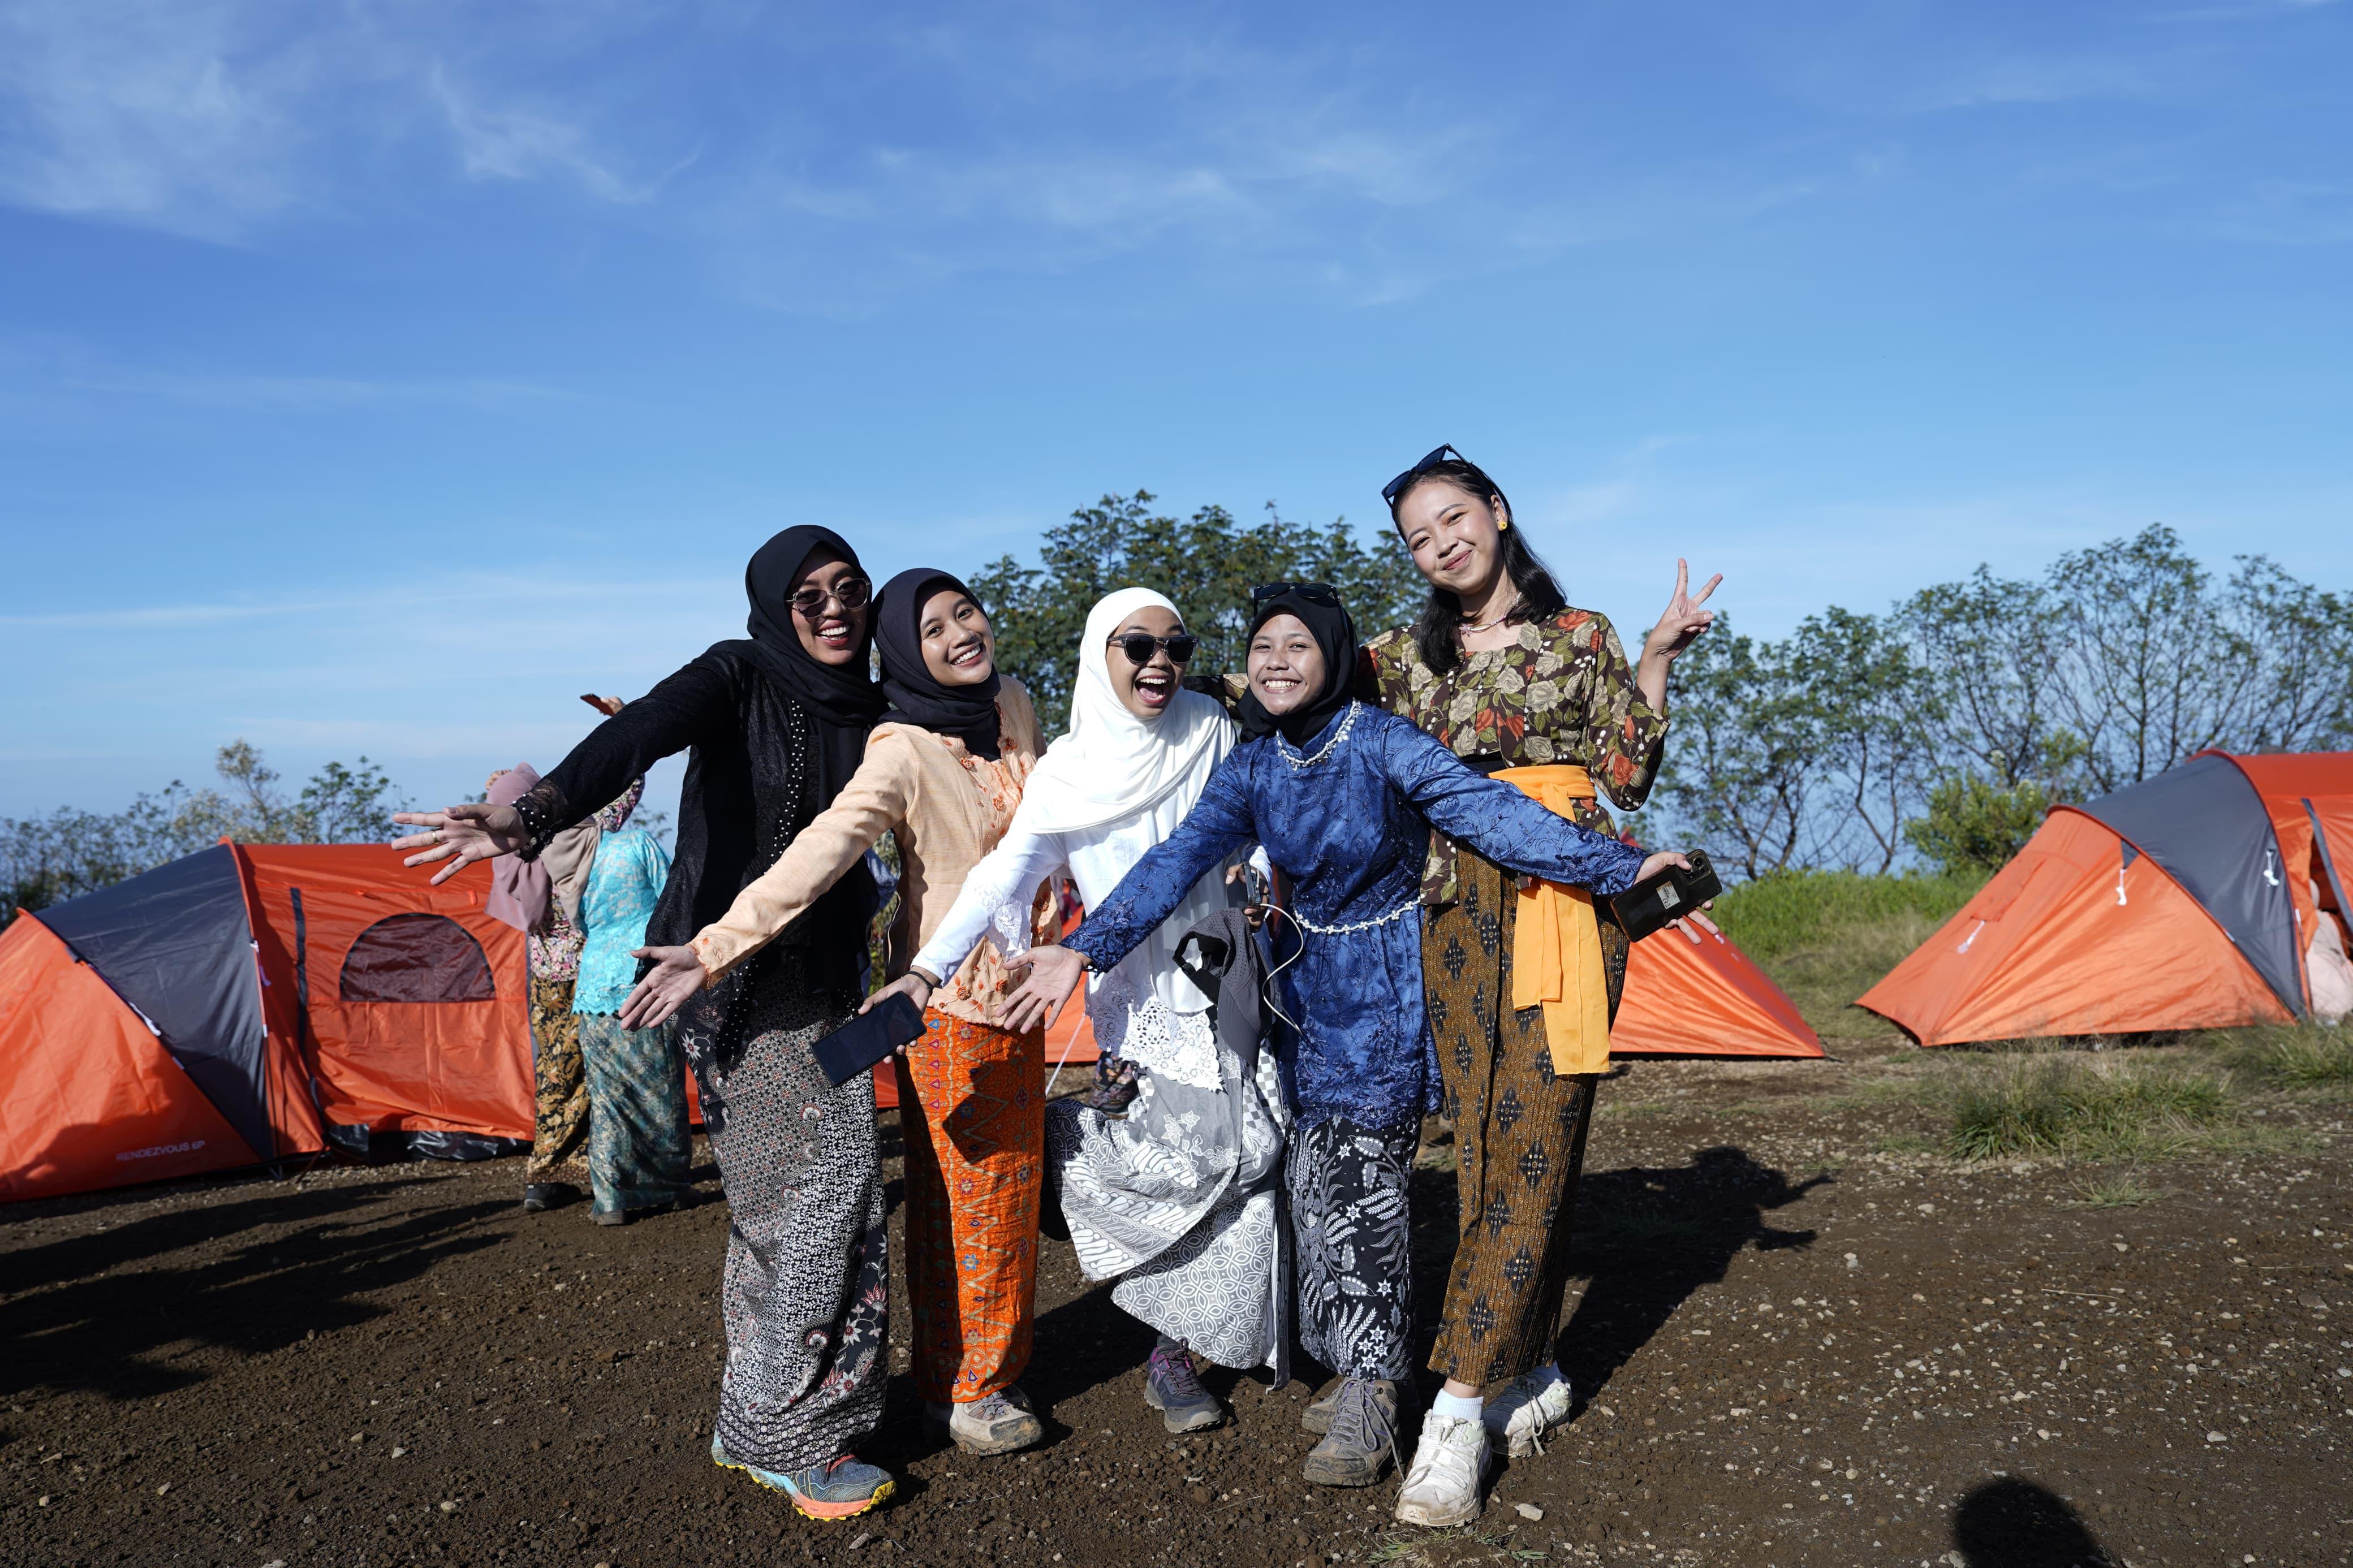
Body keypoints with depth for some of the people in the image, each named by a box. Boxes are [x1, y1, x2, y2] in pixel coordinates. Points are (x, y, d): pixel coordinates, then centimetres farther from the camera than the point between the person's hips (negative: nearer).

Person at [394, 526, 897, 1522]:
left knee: (780, 1197, 10)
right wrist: (535, 817, -44)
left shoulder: (867, 712, 8)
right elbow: (635, 737, -28)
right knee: (817, 1185, -7)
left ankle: (760, 1415, 23)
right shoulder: (737, 676, -10)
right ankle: (784, 1436, 7)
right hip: (736, 973, -6)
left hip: (822, 982, 6)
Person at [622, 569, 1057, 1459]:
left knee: (1008, 1184, 16)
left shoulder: (1015, 710, 3)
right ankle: (960, 1389, 20)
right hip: (948, 996, -7)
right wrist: (717, 948, -38)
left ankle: (995, 1359, 32)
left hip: (1019, 984, 7)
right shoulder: (906, 752, -19)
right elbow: (820, 852, -29)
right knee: (960, 1193, 3)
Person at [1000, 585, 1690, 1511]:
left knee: (1362, 1180, -10)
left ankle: (1369, 1406, 0)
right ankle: (1357, 1374, 22)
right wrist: (1087, 948, -18)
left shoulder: (1381, 742, -15)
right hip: (1311, 988, 5)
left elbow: (1486, 810, -21)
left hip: (1387, 990, -5)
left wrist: (1618, 867, -27)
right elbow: (1179, 860, -8)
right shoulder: (1252, 767, -1)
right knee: (1316, 1181, 6)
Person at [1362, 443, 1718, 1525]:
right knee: (1485, 1138, 2)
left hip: (1566, 899, -2)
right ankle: (1531, 1372, 18)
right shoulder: (1408, 654, 12)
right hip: (1460, 906, 2)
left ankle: (1459, 1408, -6)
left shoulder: (1581, 636, 9)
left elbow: (1628, 776, 3)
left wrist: (1656, 657, -2)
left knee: (1535, 1137, -9)